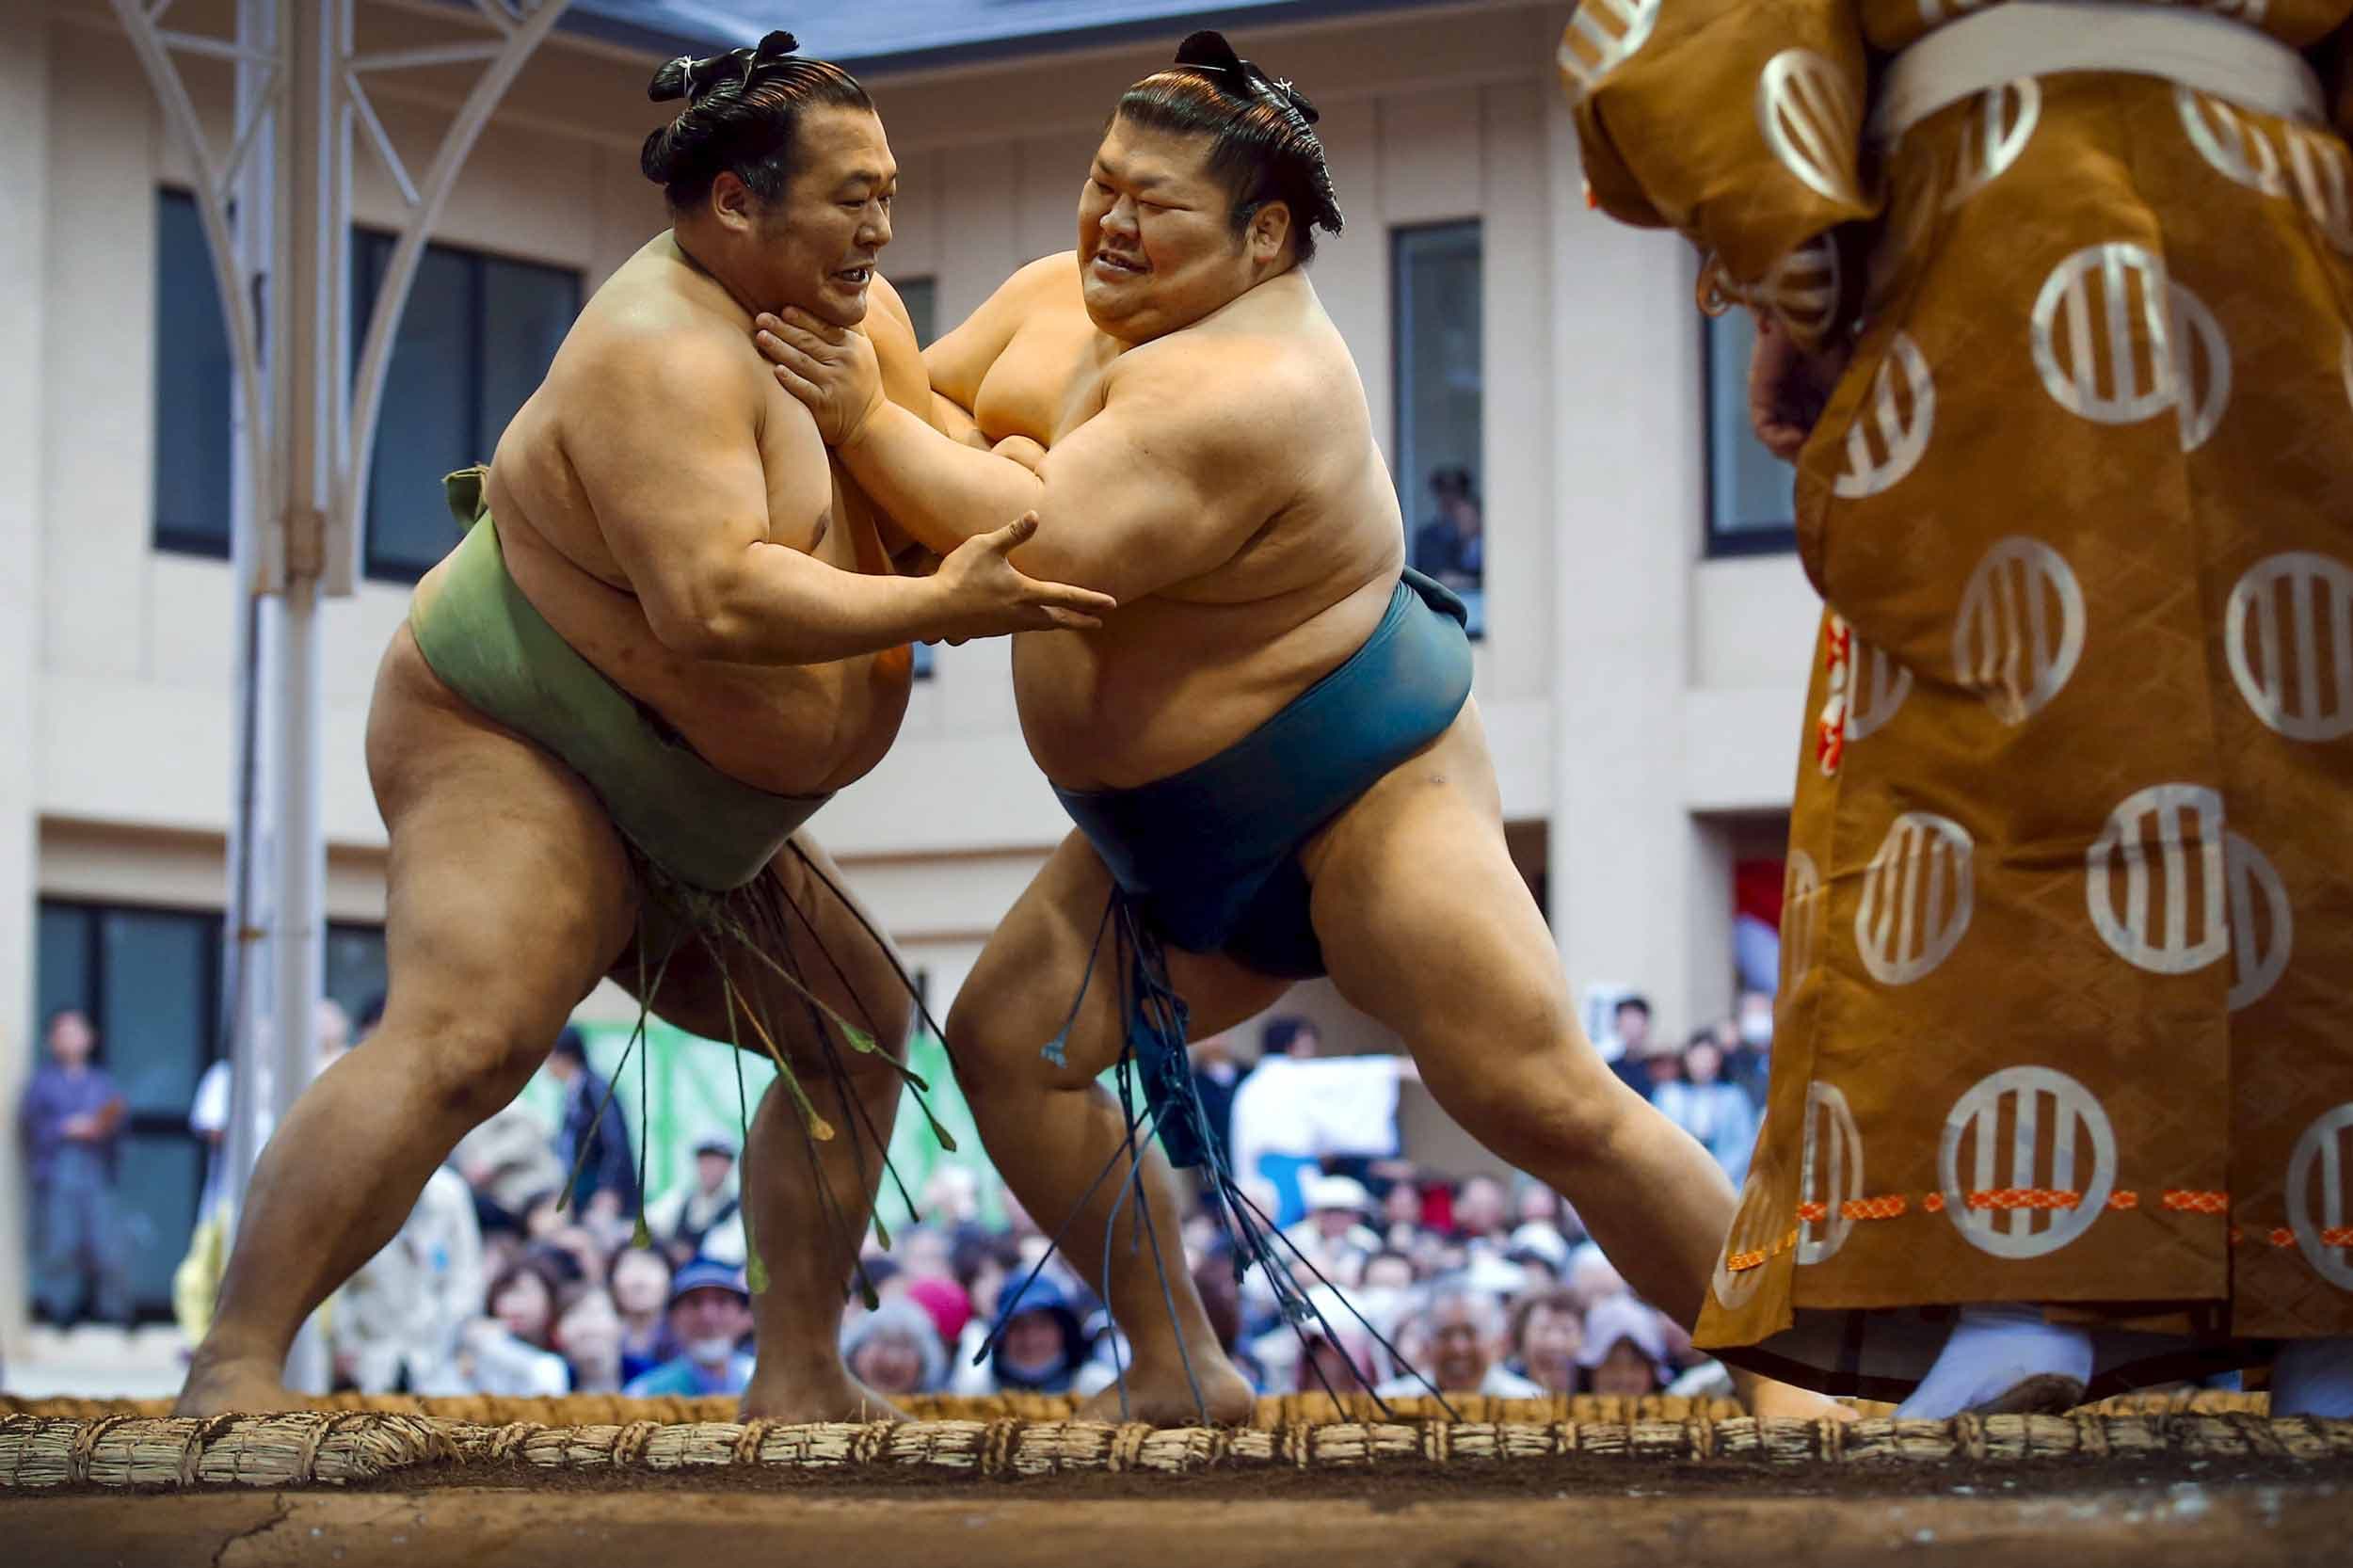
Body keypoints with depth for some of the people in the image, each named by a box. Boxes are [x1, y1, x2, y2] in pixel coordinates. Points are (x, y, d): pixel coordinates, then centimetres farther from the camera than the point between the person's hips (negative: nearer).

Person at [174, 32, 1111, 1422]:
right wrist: (939, 607, -31)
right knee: (459, 1043, -28)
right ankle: (233, 1371, -30)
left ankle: (801, 1381, 14)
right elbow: (714, 603, -36)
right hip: (514, 748, -10)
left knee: (859, 1031, 11)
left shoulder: (845, 307, 6)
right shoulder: (663, 354, -24)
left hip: (685, 813, 10)